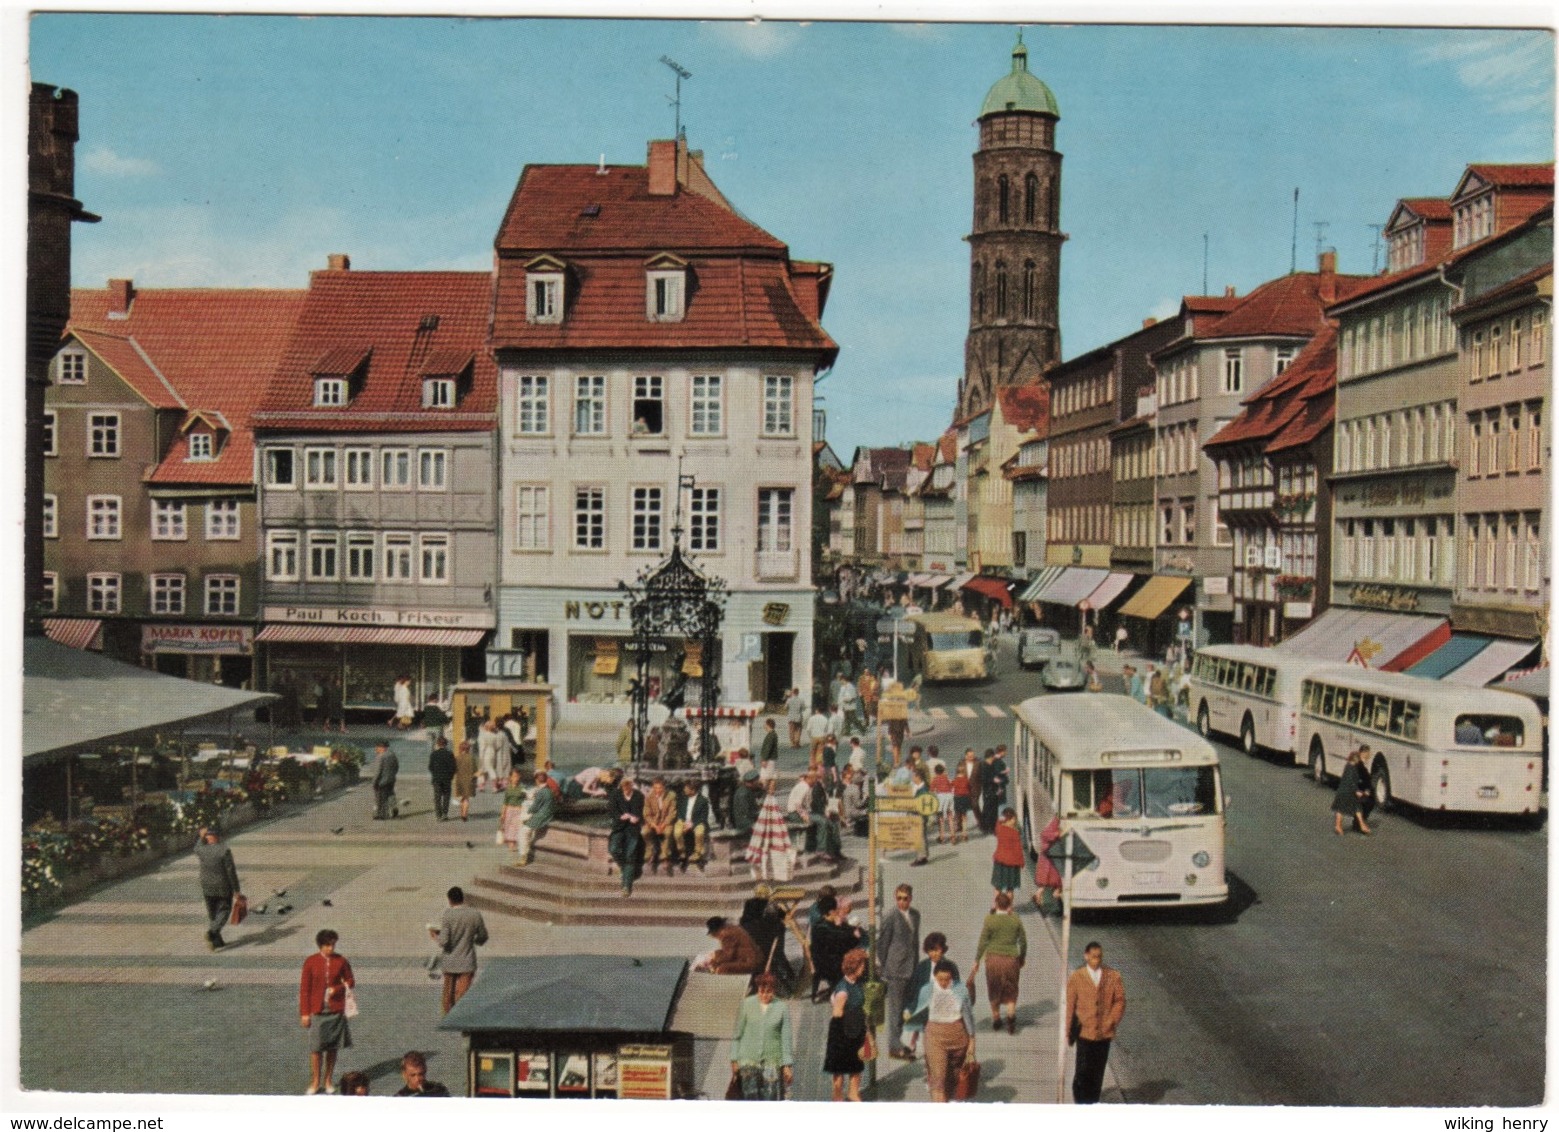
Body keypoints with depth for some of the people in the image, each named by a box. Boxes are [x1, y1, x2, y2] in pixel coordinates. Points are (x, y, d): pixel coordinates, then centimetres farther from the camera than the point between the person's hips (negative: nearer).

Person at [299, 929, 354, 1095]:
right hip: (317, 1011, -1)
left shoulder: (341, 961, -1)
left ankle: (327, 1081, 21)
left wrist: (337, 989, -13)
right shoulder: (310, 962, -5)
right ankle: (315, 1082, 12)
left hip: (336, 1011, 1)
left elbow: (350, 982, 7)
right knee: (316, 1048, -1)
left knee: (332, 1047, 8)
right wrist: (304, 1013, -4)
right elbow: (304, 989, -1)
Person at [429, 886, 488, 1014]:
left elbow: (443, 942, -18)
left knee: (449, 991, 18)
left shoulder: (448, 916, -14)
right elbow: (483, 937, 5)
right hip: (467, 963, 0)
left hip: (450, 962, 0)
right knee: (462, 995, -1)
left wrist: (434, 934, 1)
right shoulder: (475, 915, -7)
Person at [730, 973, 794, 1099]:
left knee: (771, 1097, -6)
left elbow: (786, 1038, 2)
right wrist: (734, 1059, 6)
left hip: (772, 1060, 0)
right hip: (749, 1059, 0)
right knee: (750, 1095, -9)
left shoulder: (782, 1008, 2)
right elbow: (737, 1034, 8)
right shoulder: (746, 1004, 3)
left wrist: (787, 1065, -1)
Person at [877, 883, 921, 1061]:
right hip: (896, 969, -7)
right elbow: (882, 944, -10)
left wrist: (917, 964, 17)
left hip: (911, 969, 7)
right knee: (896, 1009, 0)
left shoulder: (915, 914, 8)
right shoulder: (890, 918, -14)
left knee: (907, 1008, 15)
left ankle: (904, 1044, 26)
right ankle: (895, 1048, 9)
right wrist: (882, 970, -8)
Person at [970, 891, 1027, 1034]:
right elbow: (1023, 941, 4)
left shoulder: (990, 920, -10)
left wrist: (976, 962, -1)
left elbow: (983, 942, -8)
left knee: (994, 990, 17)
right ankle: (1011, 1015, -12)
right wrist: (1022, 958, 19)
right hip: (1011, 958, 1)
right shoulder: (1016, 920, -3)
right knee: (1010, 992, 11)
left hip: (993, 958, -1)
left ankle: (996, 1019, 26)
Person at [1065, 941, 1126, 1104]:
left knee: (1098, 1072, 8)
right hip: (1084, 1031, -2)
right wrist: (1069, 1032, 4)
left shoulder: (1113, 976, 2)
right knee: (1083, 1070, -3)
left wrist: (1112, 1020, -7)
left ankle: (1093, 1101, 20)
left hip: (1104, 1032, 2)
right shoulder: (1076, 977, -1)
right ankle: (1080, 1101, 12)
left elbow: (1120, 1000, 5)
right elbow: (1070, 1005, 3)